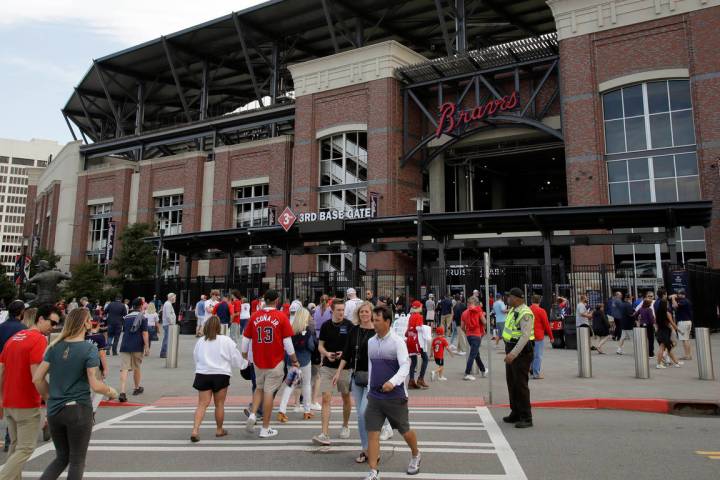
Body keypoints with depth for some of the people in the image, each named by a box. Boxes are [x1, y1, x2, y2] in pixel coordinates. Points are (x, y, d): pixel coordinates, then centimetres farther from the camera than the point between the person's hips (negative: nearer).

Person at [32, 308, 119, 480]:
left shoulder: (55, 346, 1)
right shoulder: (89, 349, -14)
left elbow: (37, 378, 3)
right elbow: (95, 385, -17)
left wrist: (49, 398, 17)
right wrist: (110, 391, 2)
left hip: (54, 410, 5)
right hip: (79, 410, -5)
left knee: (62, 457, 22)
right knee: (77, 461, 11)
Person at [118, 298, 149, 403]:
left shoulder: (126, 317, 13)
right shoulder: (142, 318, -3)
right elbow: (144, 333, -9)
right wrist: (147, 347, -6)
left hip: (125, 346, 3)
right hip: (137, 346, -3)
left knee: (124, 368, -4)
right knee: (137, 368, 14)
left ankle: (122, 392, -18)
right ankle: (137, 388, 30)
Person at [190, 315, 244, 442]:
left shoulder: (200, 341, 5)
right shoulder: (226, 340, -5)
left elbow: (195, 358, 15)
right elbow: (236, 358, 0)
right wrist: (243, 364, 20)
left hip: (202, 374, 2)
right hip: (221, 375, -2)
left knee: (202, 404, 3)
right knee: (219, 404, 11)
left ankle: (195, 430, -12)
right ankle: (219, 430, 24)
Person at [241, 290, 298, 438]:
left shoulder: (254, 316, 2)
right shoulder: (281, 317, -7)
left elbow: (246, 339, 7)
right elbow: (287, 341, -7)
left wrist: (244, 357, 21)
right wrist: (294, 360, 3)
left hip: (258, 361, 3)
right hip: (275, 361, -3)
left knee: (259, 388, 23)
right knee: (269, 392, 4)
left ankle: (253, 414, 3)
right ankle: (265, 429, 11)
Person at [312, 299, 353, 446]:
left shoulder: (349, 325, -5)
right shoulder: (326, 325, 2)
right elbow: (320, 345, 8)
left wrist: (344, 353, -19)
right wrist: (326, 353, -12)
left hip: (344, 367, -1)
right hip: (327, 366, 1)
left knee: (346, 398, 14)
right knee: (326, 398, -6)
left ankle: (345, 426, 35)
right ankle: (325, 434, -5)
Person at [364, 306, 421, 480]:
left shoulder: (397, 341, -12)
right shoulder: (370, 342, 6)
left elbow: (405, 366, -20)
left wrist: (393, 382, -36)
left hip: (395, 396, -4)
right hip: (374, 396, 4)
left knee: (404, 430, 14)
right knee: (372, 433, -2)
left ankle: (415, 455, 42)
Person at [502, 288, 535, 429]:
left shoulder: (525, 313, -20)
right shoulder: (513, 310, 12)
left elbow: (525, 336, -27)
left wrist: (513, 354, -32)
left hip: (521, 351, -10)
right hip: (511, 350, 10)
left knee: (520, 385, -7)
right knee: (511, 383, 16)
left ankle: (526, 418, 2)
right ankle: (515, 413, 28)